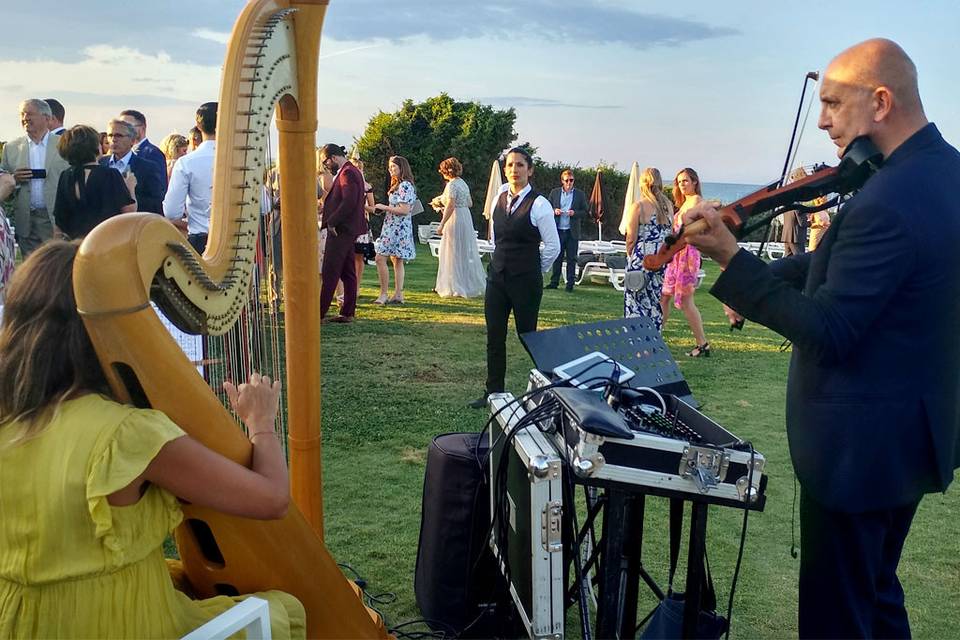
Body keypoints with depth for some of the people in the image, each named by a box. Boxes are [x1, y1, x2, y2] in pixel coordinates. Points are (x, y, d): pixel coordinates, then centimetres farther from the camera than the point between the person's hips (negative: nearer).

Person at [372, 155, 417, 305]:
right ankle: (398, 295, 10)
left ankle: (383, 294, -10)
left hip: (397, 228, -11)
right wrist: (383, 208, 10)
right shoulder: (398, 185, 19)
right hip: (394, 227, 11)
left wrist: (384, 207, -14)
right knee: (397, 261, 9)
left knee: (380, 258, -12)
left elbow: (404, 210, -21)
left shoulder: (405, 186, -14)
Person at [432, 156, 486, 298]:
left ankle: (456, 287, 4)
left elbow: (450, 207, -22)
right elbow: (470, 203, 17)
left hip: (455, 219, -9)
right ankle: (471, 285, 19)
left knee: (453, 253, 0)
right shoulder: (463, 183, 12)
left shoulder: (452, 185, -15)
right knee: (466, 253, 13)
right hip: (466, 218, 9)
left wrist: (441, 225, -22)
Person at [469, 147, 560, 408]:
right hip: (497, 276, 6)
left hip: (525, 281, -6)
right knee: (494, 338, 8)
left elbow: (553, 246, -5)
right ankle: (493, 393, 17)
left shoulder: (539, 205, -11)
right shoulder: (500, 197, 7)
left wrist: (534, 271, 5)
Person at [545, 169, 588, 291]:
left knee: (571, 259, 3)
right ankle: (554, 282, 13)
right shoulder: (554, 192, 8)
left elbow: (585, 211, 4)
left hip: (572, 232, -1)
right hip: (558, 230, 1)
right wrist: (554, 211, -9)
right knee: (557, 257, 6)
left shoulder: (580, 194, 4)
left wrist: (575, 213, -13)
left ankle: (570, 284, 8)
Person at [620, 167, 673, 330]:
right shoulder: (668, 205, 6)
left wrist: (630, 256, 4)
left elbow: (631, 239, -10)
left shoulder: (638, 206, -10)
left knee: (637, 302, 3)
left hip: (642, 260, -5)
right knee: (656, 301, 14)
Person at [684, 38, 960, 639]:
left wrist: (732, 259, -25)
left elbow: (827, 334, -26)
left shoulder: (886, 203, -27)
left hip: (859, 447, -10)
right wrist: (757, 278, 3)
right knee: (877, 591, 26)